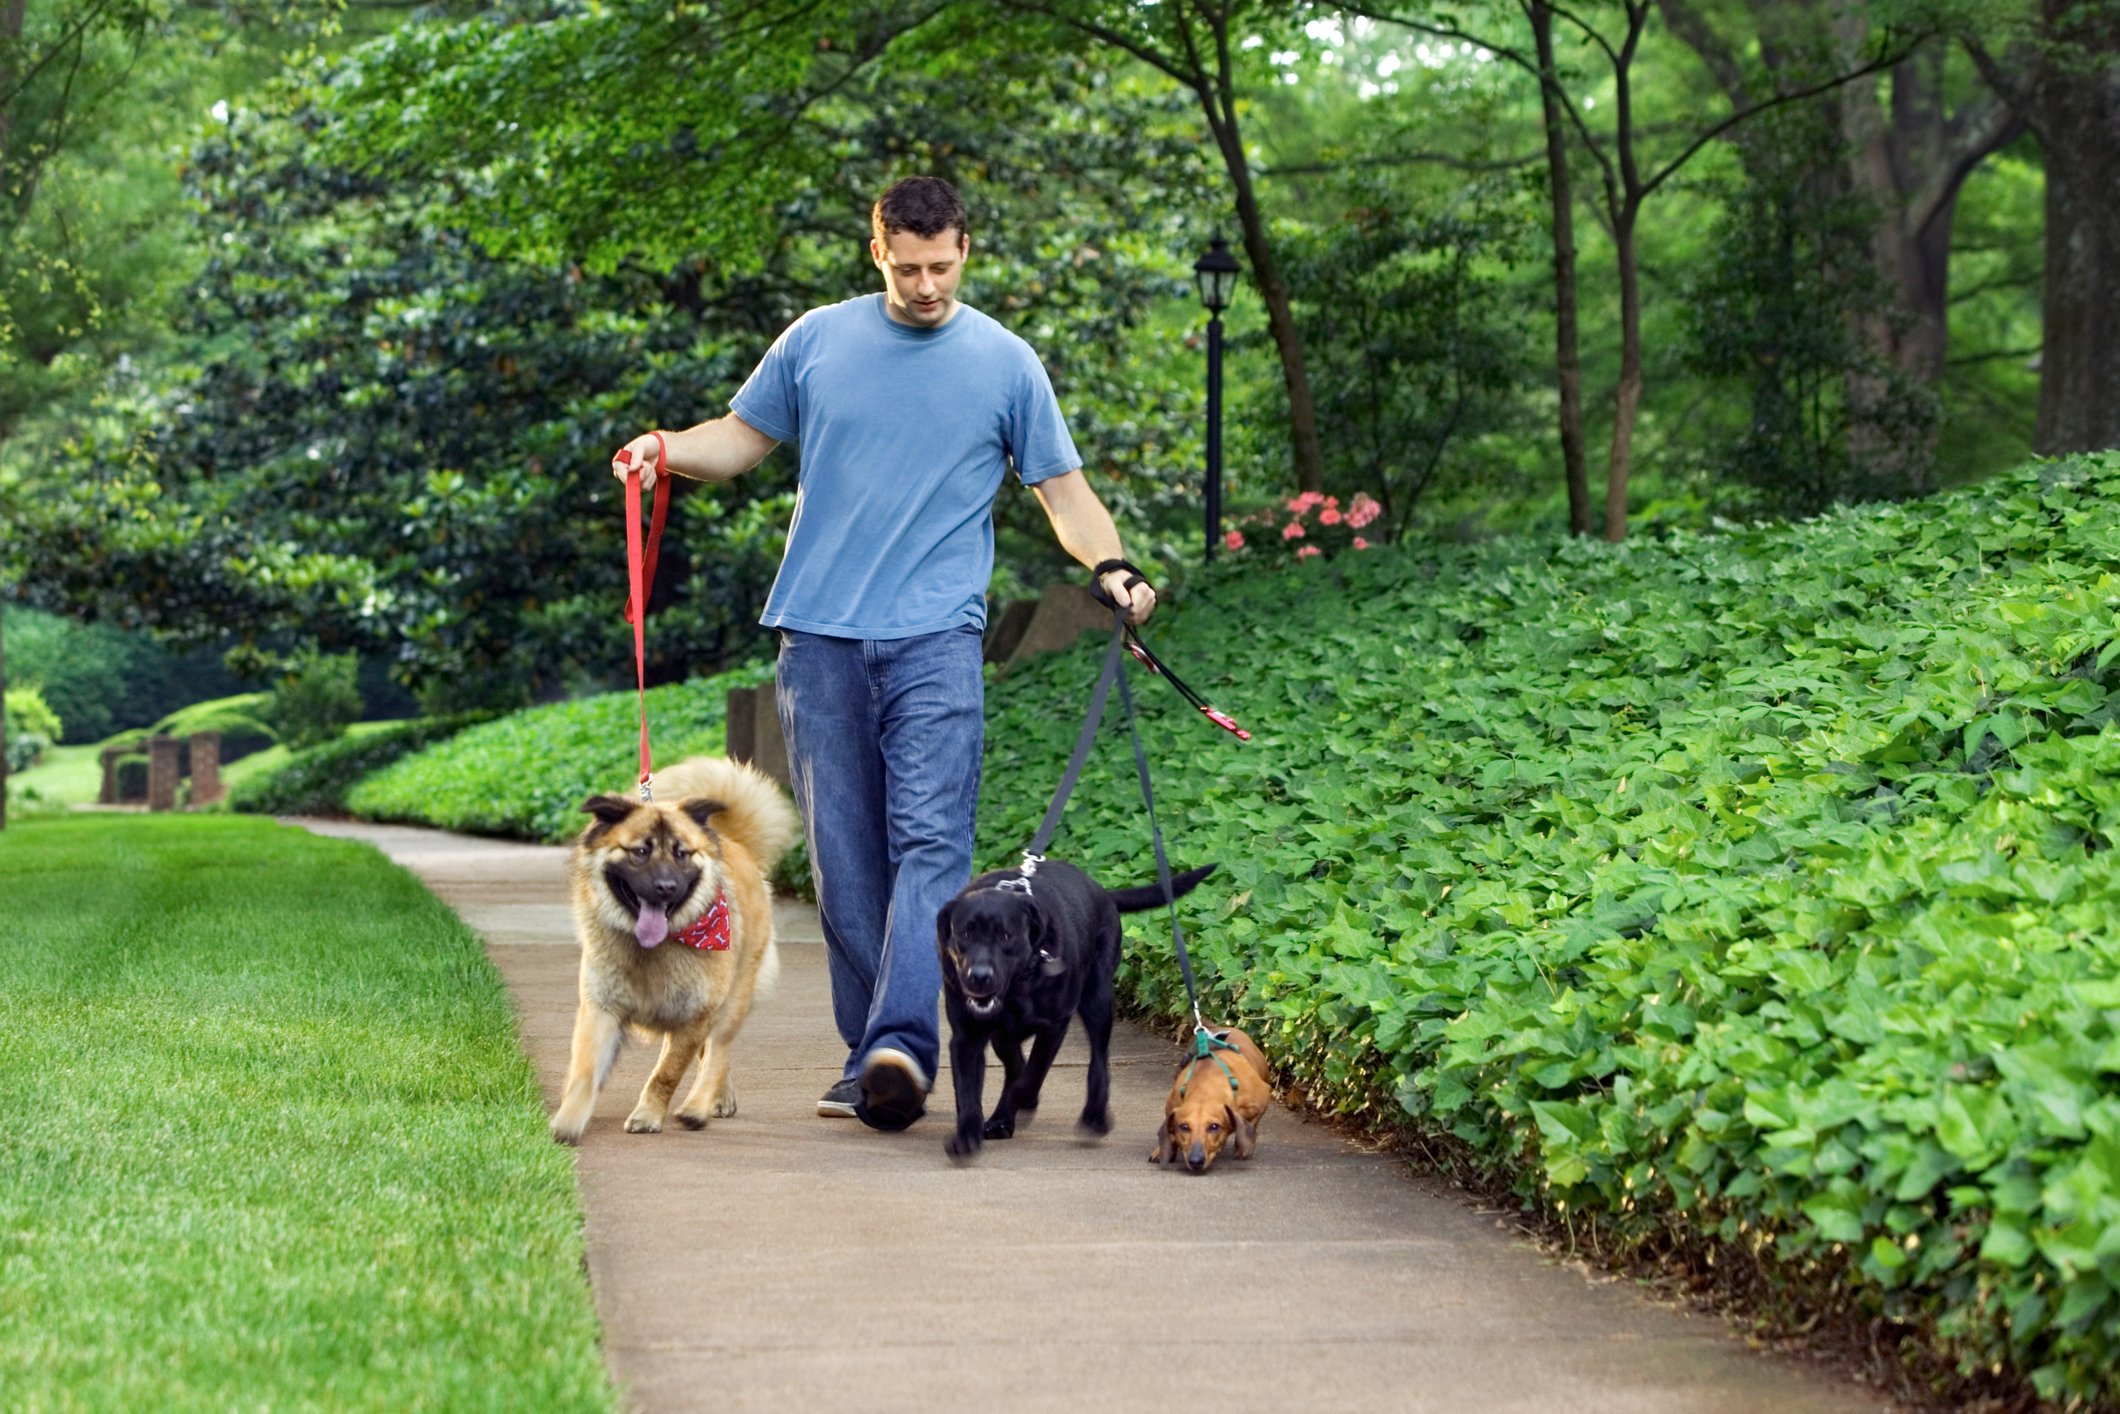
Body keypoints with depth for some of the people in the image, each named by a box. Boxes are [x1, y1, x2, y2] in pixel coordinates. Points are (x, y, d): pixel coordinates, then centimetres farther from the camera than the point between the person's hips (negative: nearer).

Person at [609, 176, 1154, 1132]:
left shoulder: (1005, 364, 7)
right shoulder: (818, 341, 10)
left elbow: (1062, 488, 8)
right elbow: (742, 439, 18)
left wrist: (1113, 570, -10)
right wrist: (666, 449, -2)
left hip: (935, 635, -2)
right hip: (821, 637, 2)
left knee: (929, 841, -16)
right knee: (843, 856, 3)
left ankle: (902, 1046, -25)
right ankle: (866, 1056, 10)